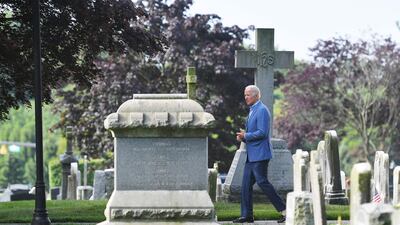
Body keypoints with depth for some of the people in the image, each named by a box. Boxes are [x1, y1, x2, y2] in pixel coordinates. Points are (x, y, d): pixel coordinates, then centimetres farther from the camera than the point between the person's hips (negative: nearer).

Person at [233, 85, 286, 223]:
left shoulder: (262, 110, -13)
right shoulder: (252, 111, 19)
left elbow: (262, 132, -21)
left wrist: (246, 136, -13)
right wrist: (243, 137, 7)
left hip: (260, 154, -10)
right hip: (251, 155, 10)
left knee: (262, 182, -11)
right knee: (246, 184, 6)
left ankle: (284, 210, -6)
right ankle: (246, 215, 8)